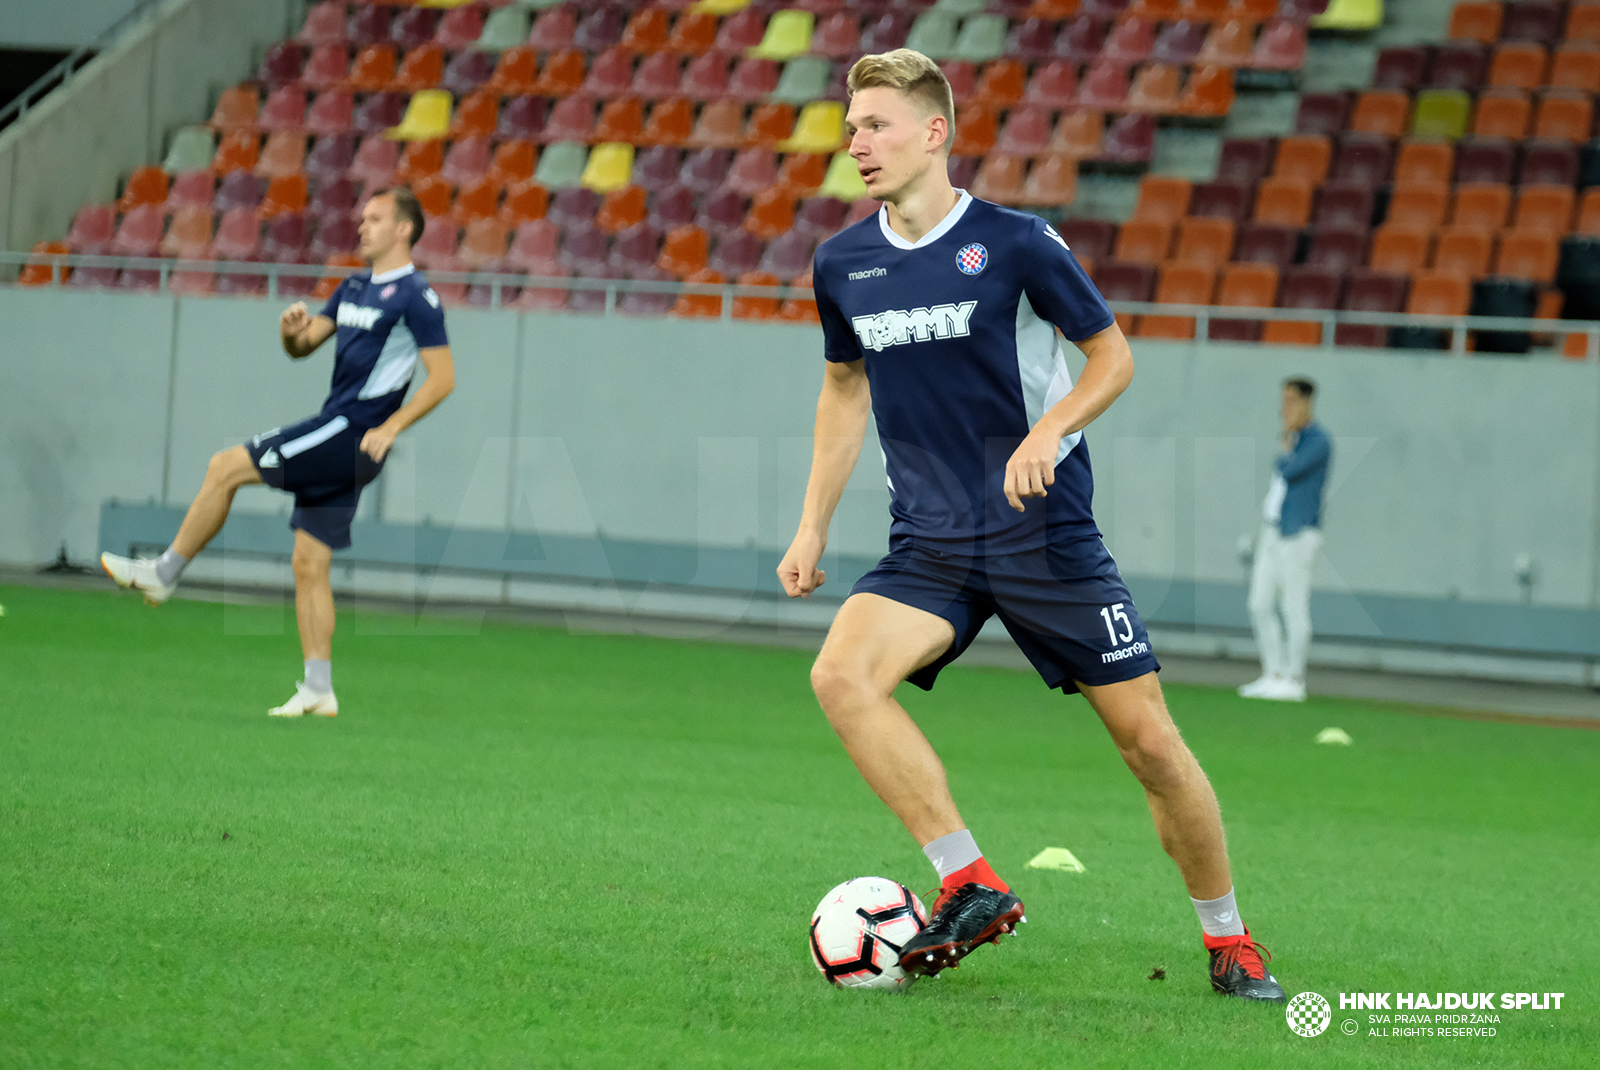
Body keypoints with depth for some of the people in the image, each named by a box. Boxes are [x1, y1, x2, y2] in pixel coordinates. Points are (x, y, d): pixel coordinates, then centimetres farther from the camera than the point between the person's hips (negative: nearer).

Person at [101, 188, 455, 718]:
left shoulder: (415, 296, -9)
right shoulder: (354, 287, 17)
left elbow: (443, 376, -13)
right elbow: (303, 346, 20)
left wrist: (389, 428, -20)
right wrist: (293, 330, -4)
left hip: (351, 434, -9)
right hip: (333, 434, 9)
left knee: (226, 467, -10)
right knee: (309, 564, 6)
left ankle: (164, 573, 2)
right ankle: (317, 690, 8)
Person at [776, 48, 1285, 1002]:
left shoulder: (1016, 242, -10)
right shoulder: (843, 265, 4)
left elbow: (1113, 355, -1)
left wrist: (1048, 429, -19)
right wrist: (814, 528, 16)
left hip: (1046, 534, -3)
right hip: (928, 546, 3)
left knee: (1149, 739, -3)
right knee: (841, 675, -25)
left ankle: (1230, 940, 17)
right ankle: (971, 886, -19)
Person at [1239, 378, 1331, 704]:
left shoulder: (1317, 441, -11)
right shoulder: (1293, 437, 18)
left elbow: (1287, 471, -24)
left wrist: (1287, 440, -10)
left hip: (1298, 533, -9)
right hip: (1272, 530, 9)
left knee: (1294, 608, -6)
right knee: (1259, 606, 7)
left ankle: (1293, 679, -1)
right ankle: (1272, 674, 14)